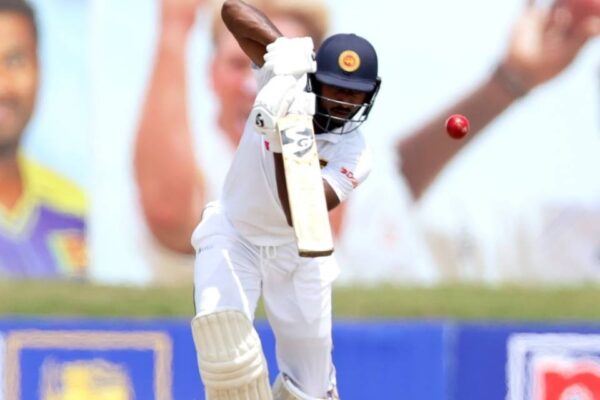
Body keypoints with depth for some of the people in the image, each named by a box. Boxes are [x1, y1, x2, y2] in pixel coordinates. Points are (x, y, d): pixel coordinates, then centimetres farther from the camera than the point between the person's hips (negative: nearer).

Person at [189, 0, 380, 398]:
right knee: (220, 324, -31)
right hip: (233, 236, 0)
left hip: (296, 254, 1)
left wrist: (283, 143, -45)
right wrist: (282, 47, -41)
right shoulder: (285, 80, -18)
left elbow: (298, 215, -35)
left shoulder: (354, 156, -21)